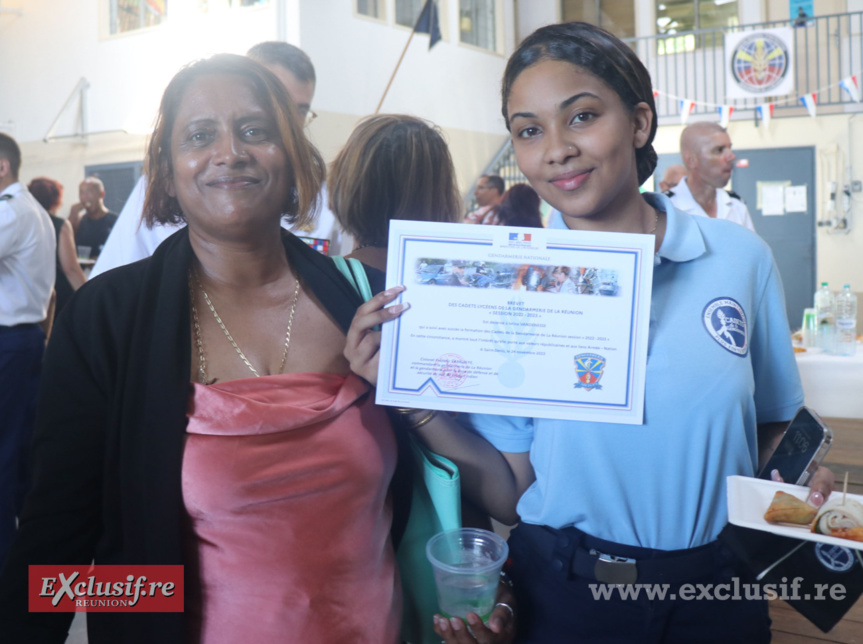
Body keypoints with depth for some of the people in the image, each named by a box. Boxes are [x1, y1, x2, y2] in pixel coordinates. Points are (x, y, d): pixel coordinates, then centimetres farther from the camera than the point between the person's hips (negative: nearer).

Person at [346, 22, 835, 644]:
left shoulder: (740, 257, -8)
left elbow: (772, 426, 6)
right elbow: (512, 493, -9)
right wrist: (418, 402, -21)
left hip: (721, 590, 2)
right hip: (564, 594, -1)